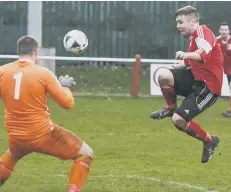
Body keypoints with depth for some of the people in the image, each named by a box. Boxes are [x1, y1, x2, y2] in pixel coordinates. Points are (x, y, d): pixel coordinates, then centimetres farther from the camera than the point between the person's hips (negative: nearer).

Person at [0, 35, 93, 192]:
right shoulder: (43, 73, -12)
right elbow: (67, 103, -9)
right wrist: (65, 85, 10)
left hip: (16, 137, 5)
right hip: (43, 135, -5)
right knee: (85, 153, 8)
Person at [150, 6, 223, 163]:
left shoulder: (202, 31, -17)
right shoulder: (194, 37, 15)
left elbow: (205, 54, -40)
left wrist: (187, 55, -56)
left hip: (208, 86, -9)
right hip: (195, 78, 9)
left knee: (179, 120, -17)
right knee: (163, 75, -18)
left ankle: (210, 141, 8)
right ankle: (171, 108, 9)